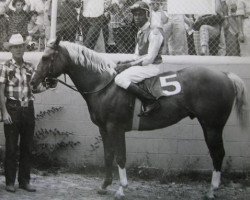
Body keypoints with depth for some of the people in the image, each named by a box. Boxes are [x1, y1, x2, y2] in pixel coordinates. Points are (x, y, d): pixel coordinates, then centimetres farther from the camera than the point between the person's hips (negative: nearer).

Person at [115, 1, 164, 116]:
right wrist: (124, 63, 0)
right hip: (142, 64, 10)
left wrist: (128, 65, -18)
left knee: (120, 79, -24)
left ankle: (151, 101, -26)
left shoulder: (154, 32, -13)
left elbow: (150, 58, -18)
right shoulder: (140, 33, 16)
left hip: (152, 67, -10)